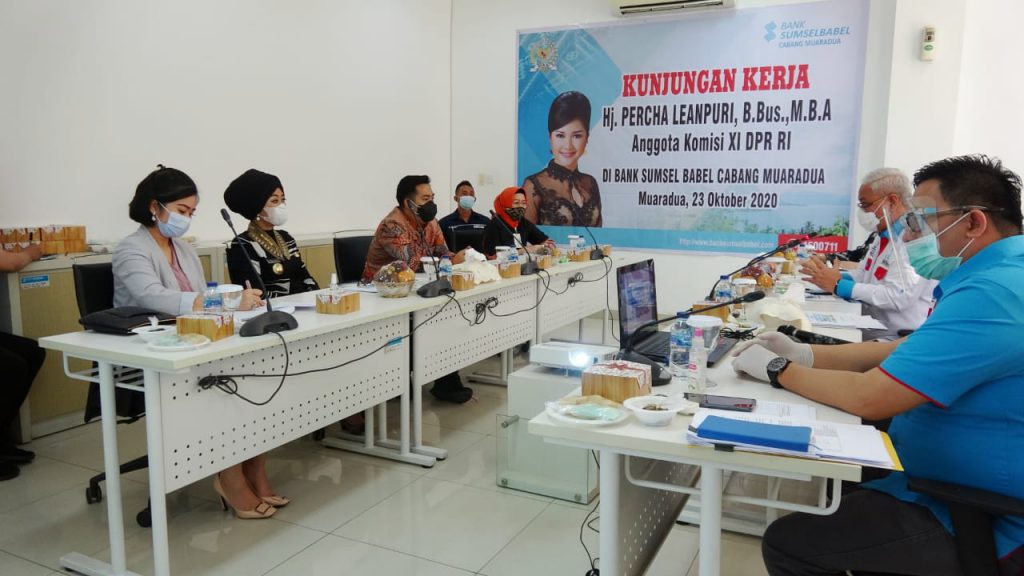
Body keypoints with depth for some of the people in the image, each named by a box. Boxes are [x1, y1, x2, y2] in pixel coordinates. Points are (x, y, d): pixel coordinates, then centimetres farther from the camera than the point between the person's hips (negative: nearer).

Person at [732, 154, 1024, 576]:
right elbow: (903, 351, 12)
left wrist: (778, 370, -12)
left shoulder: (990, 292, -28)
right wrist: (804, 354, 0)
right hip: (967, 490, 11)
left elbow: (869, 397, -28)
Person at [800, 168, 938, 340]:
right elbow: (863, 274, 16)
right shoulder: (884, 234, 12)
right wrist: (825, 274, -4)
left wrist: (838, 285, -22)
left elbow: (898, 296, -26)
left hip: (895, 339, -8)